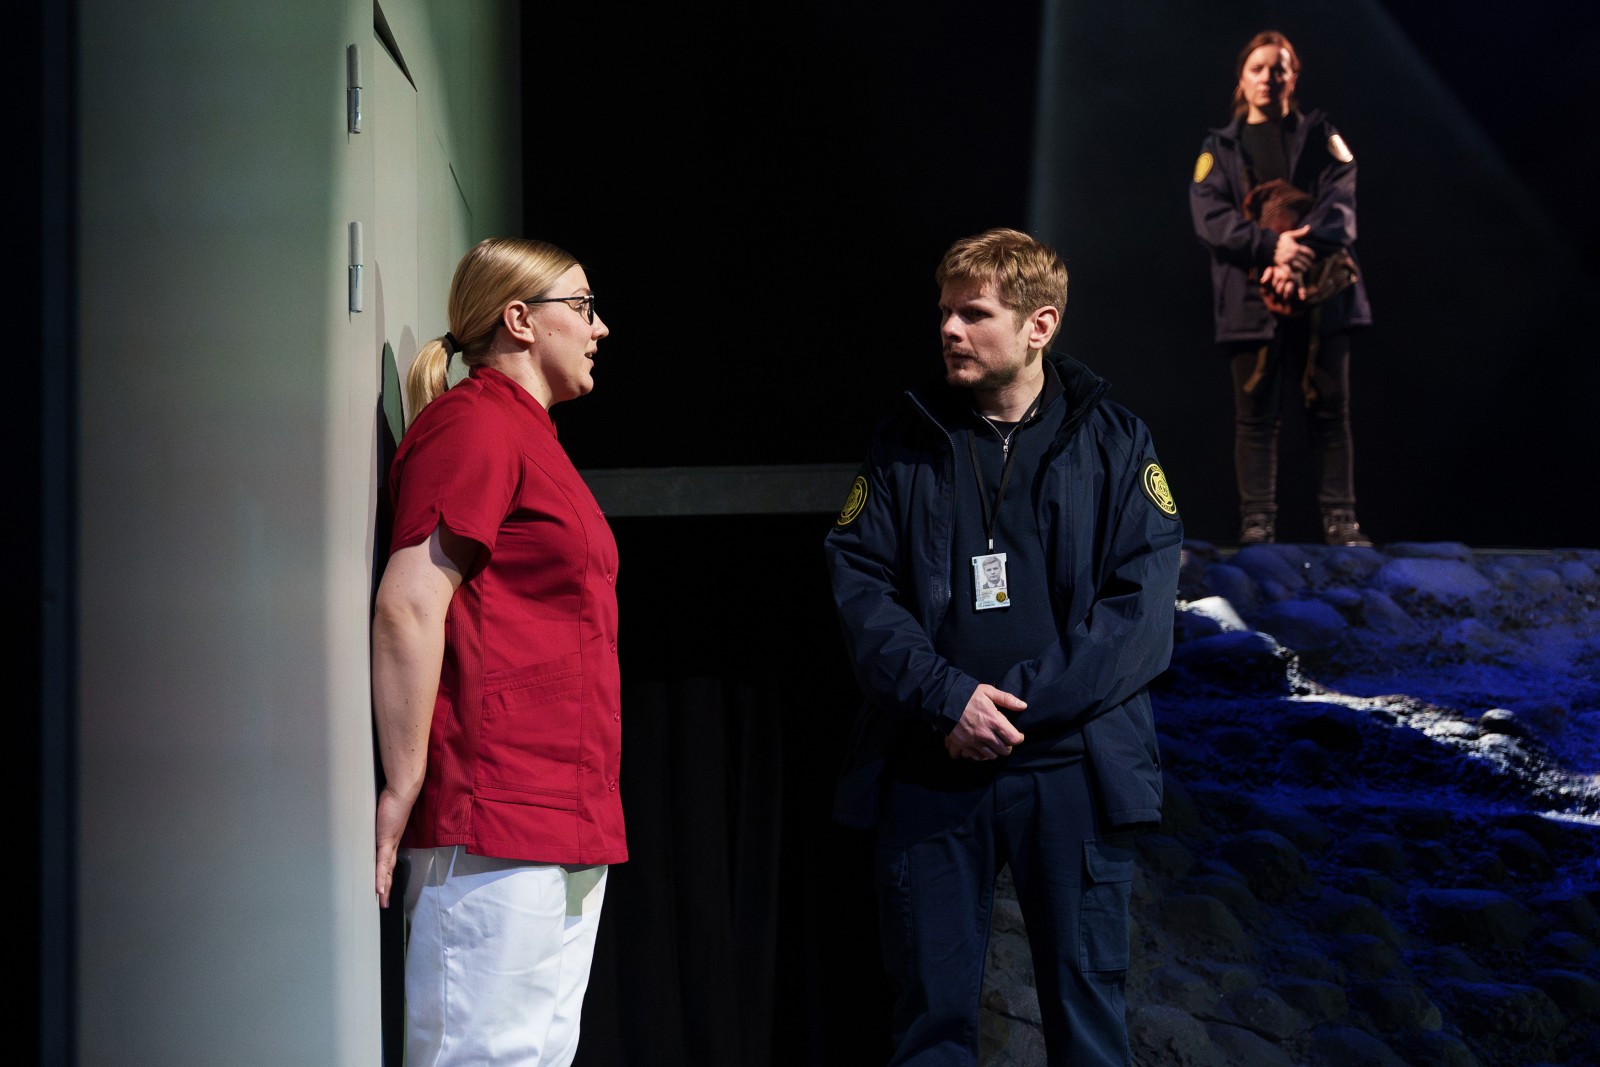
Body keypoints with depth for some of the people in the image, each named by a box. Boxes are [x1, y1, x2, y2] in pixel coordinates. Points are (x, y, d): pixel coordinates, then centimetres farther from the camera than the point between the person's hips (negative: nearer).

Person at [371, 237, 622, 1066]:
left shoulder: (527, 434, 21)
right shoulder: (476, 424, -9)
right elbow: (407, 609, -17)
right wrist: (403, 790, -19)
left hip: (567, 829, 10)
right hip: (494, 826, -10)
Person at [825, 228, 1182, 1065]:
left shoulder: (1115, 444, 3)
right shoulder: (906, 442, 8)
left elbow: (1140, 608, -6)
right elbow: (859, 587, 0)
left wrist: (1019, 704, -15)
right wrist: (946, 698, -15)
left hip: (1071, 767, -1)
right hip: (927, 771, 2)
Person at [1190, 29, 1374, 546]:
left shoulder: (1319, 136, 12)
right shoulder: (1220, 147, 12)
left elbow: (1341, 204, -1)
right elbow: (1211, 216, -2)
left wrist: (1300, 259, -17)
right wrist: (1271, 247, -17)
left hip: (1320, 289, 0)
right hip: (1251, 294, 0)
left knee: (1329, 407, -1)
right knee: (1255, 412, -1)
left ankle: (1340, 519, 1)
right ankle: (1257, 523, 0)